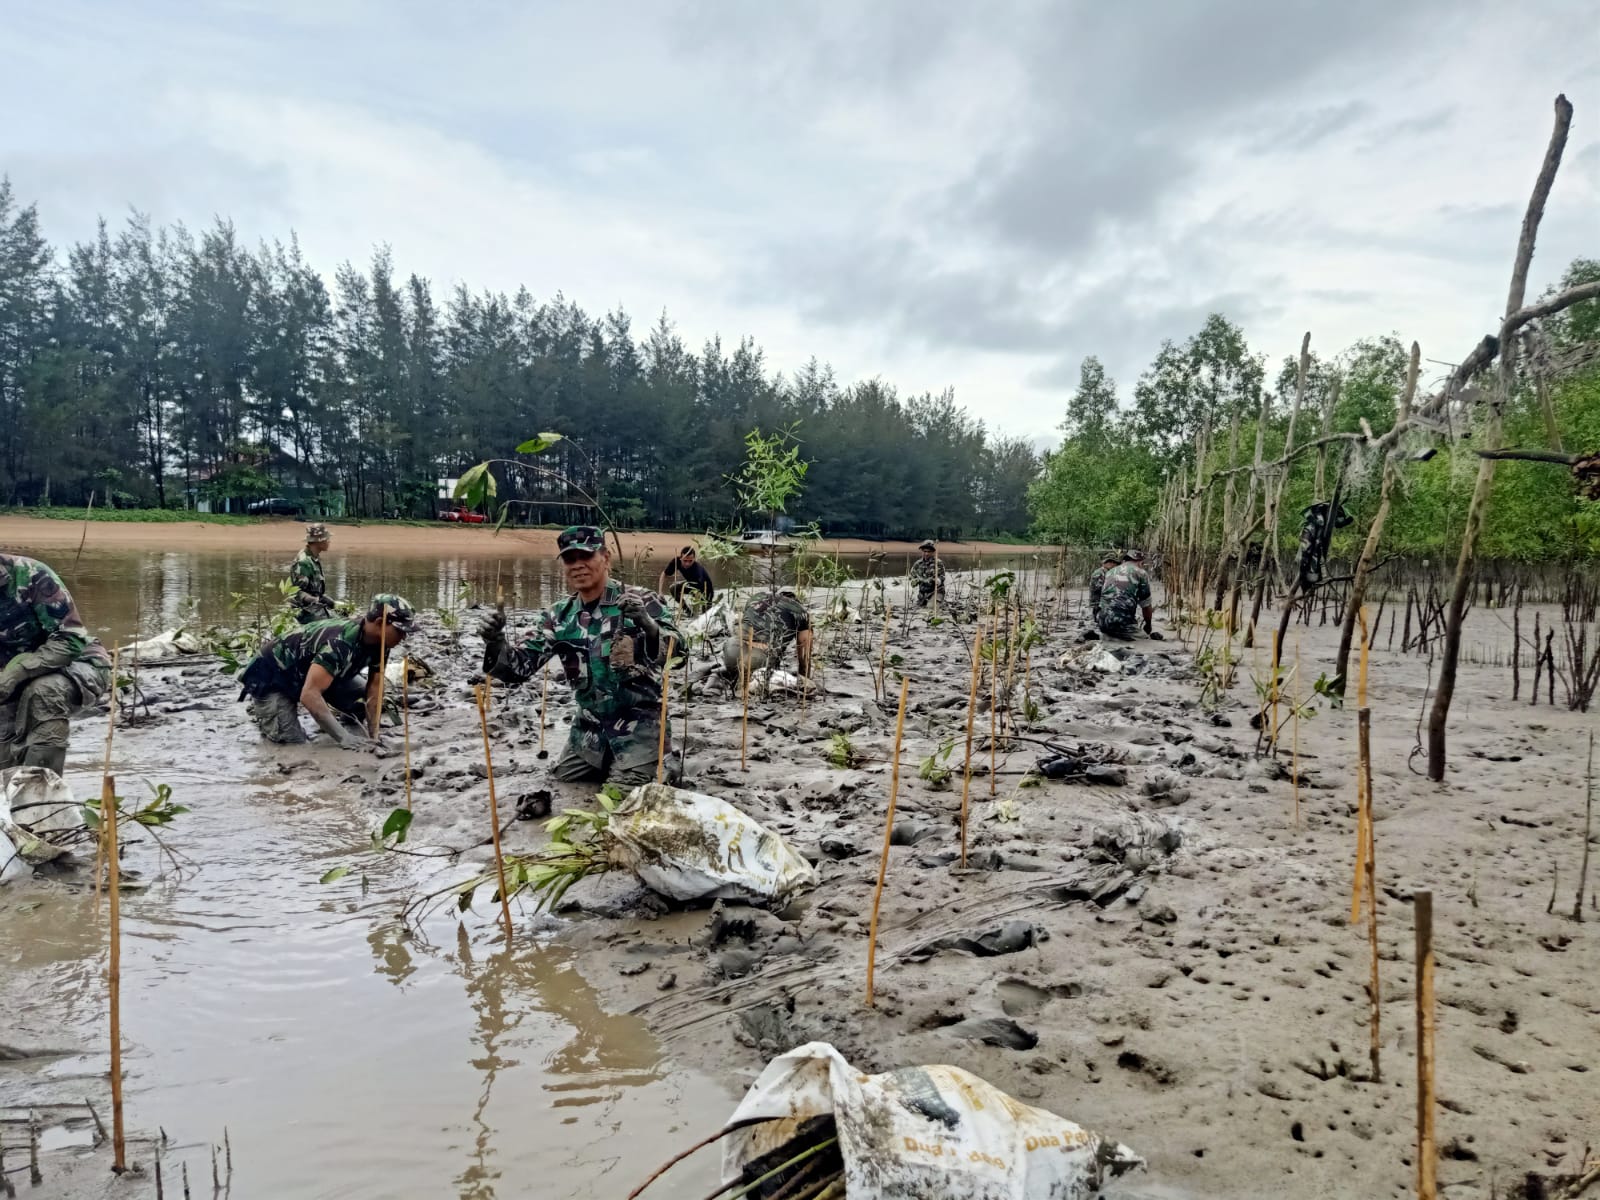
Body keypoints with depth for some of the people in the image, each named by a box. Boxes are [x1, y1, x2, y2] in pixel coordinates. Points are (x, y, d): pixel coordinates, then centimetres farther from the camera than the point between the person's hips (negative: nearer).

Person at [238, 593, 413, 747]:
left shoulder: (377, 641, -14)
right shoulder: (340, 644, -39)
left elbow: (374, 692, -9)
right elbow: (309, 695, -44)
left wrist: (373, 736, -17)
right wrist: (344, 738, -42)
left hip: (304, 671, 7)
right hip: (271, 675, -7)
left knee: (362, 693, -10)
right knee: (292, 740, -18)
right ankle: (264, 710, 9)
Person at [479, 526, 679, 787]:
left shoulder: (641, 603, -15)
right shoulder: (559, 617, 1)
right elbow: (519, 665, -2)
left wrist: (647, 624, -45)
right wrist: (496, 647, -25)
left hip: (638, 721, -6)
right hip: (589, 724, 6)